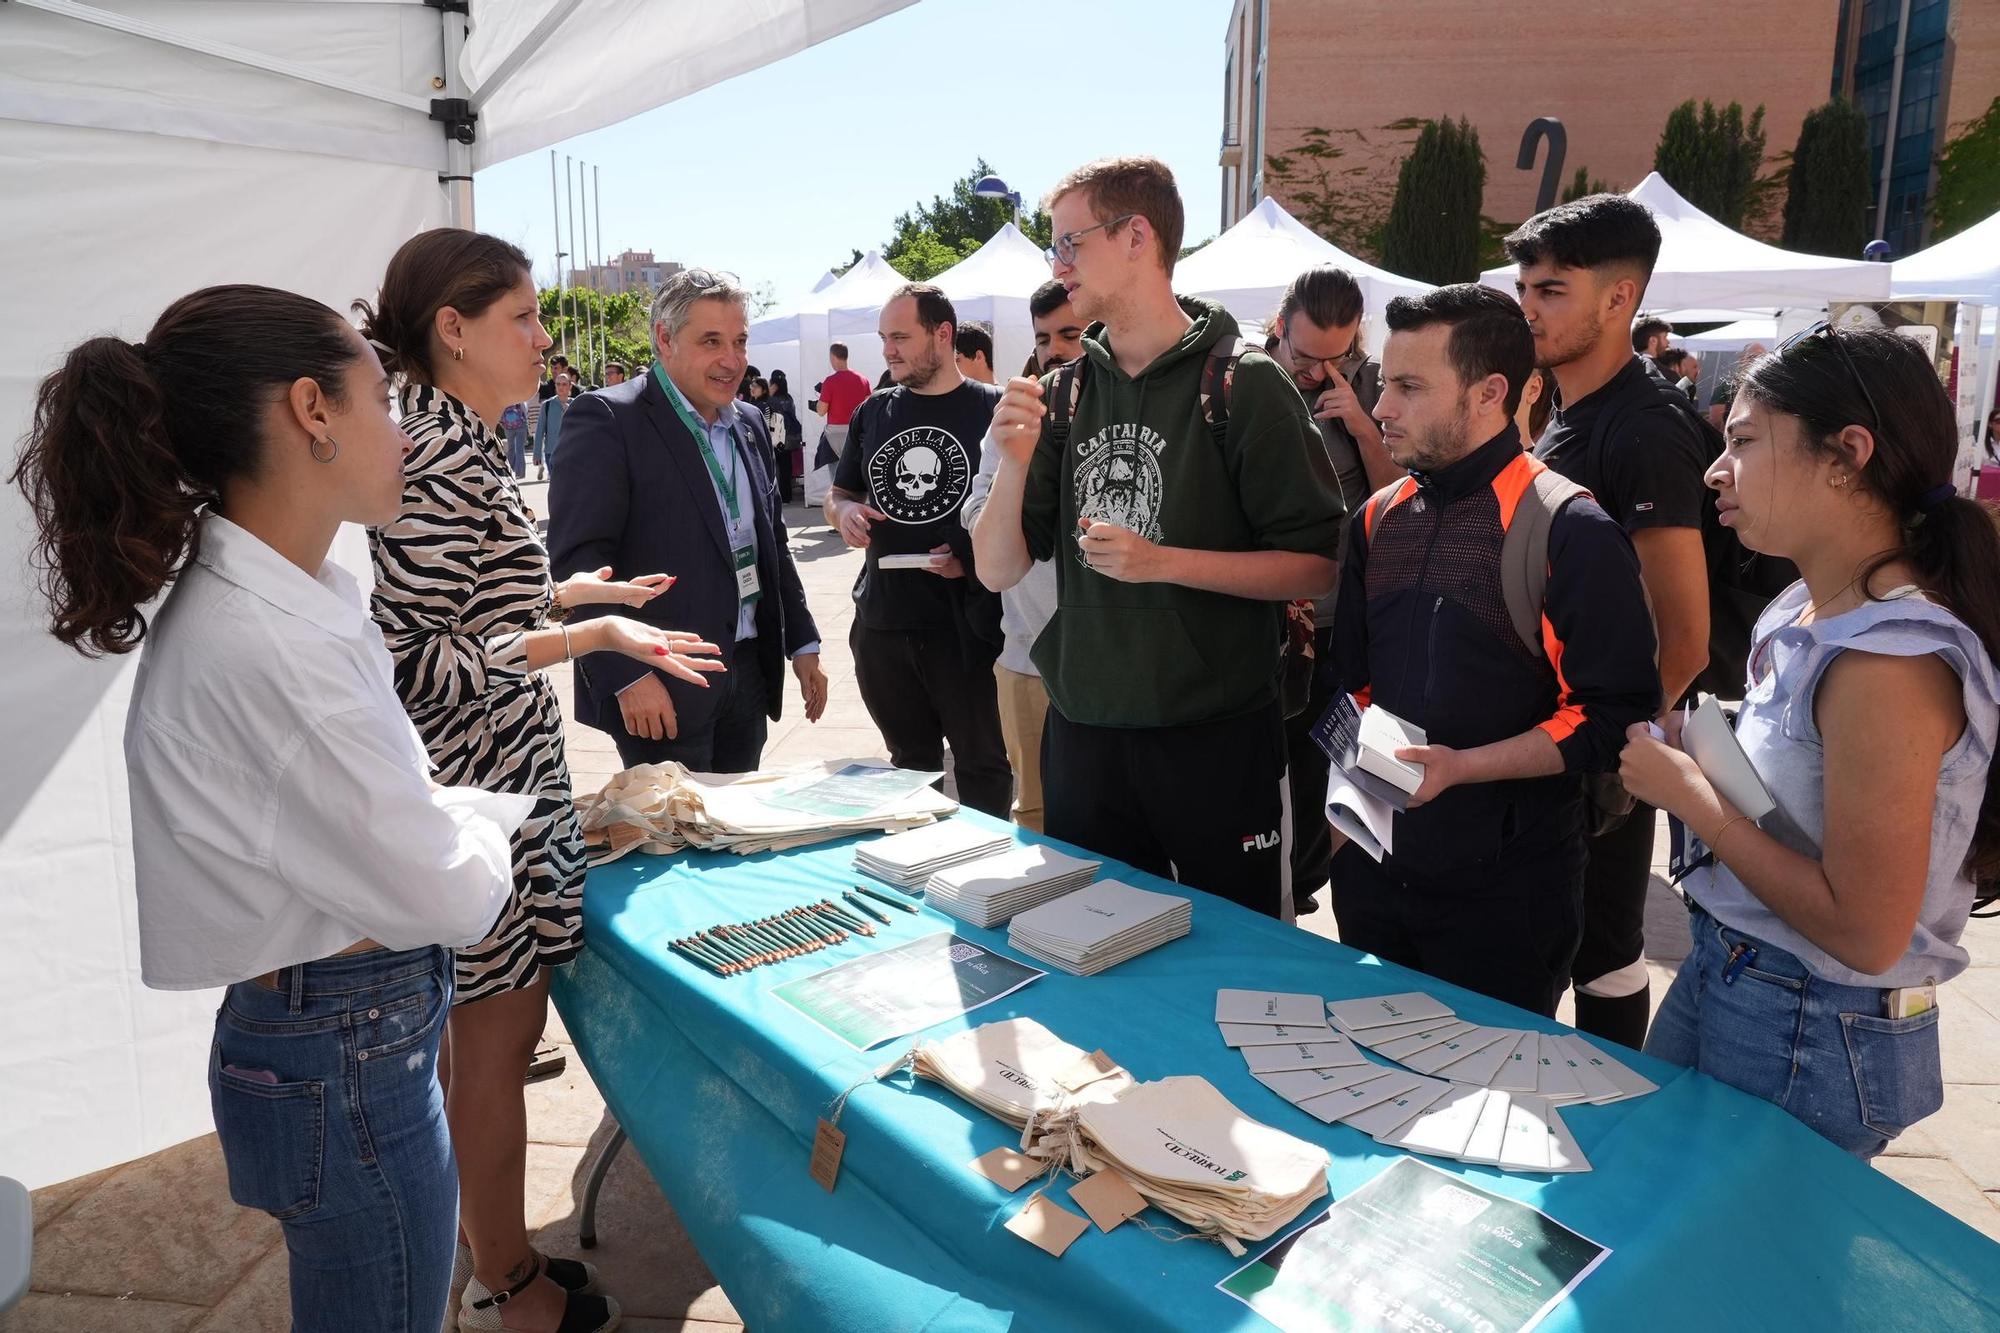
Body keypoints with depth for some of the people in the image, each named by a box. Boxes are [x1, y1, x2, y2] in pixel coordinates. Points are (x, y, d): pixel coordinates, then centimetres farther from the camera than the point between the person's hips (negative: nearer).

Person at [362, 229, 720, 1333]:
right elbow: (415, 663, -24)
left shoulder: (458, 444, 11)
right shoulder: (437, 458, -20)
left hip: (500, 784, 10)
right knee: (498, 1036, 5)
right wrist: (587, 637, -30)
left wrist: (566, 589, 21)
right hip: (479, 795, -10)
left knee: (488, 1032, 19)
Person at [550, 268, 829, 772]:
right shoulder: (606, 419, -10)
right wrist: (628, 674, -21)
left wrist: (802, 642, 16)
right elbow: (578, 556, -16)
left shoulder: (749, 425, 13)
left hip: (750, 672, 7)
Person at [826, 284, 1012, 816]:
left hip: (966, 624, -5)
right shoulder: (873, 412, 11)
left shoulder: (992, 409, -4)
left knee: (981, 764, 5)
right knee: (909, 762, 18)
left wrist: (973, 557, -19)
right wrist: (844, 511, -4)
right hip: (882, 621, 5)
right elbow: (837, 496, 20)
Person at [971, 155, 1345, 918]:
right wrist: (1015, 462, -12)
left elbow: (1316, 566, -11)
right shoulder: (1063, 394, 6)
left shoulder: (1243, 384, -7)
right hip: (1082, 737, 4)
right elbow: (998, 571, 4)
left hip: (1215, 739, -4)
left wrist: (1163, 561, -20)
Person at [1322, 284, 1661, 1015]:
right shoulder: (1379, 519, 7)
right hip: (1373, 868, 6)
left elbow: (1612, 717, -15)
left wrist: (1460, 766, -22)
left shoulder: (1570, 532, -13)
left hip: (1504, 893, -6)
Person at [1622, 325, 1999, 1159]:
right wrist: (1689, 764, -3)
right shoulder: (1802, 617, 3)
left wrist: (1689, 796, -19)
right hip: (1722, 978, 8)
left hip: (1814, 1044, -8)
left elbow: (1866, 934, -25)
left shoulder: (1891, 663, -25)